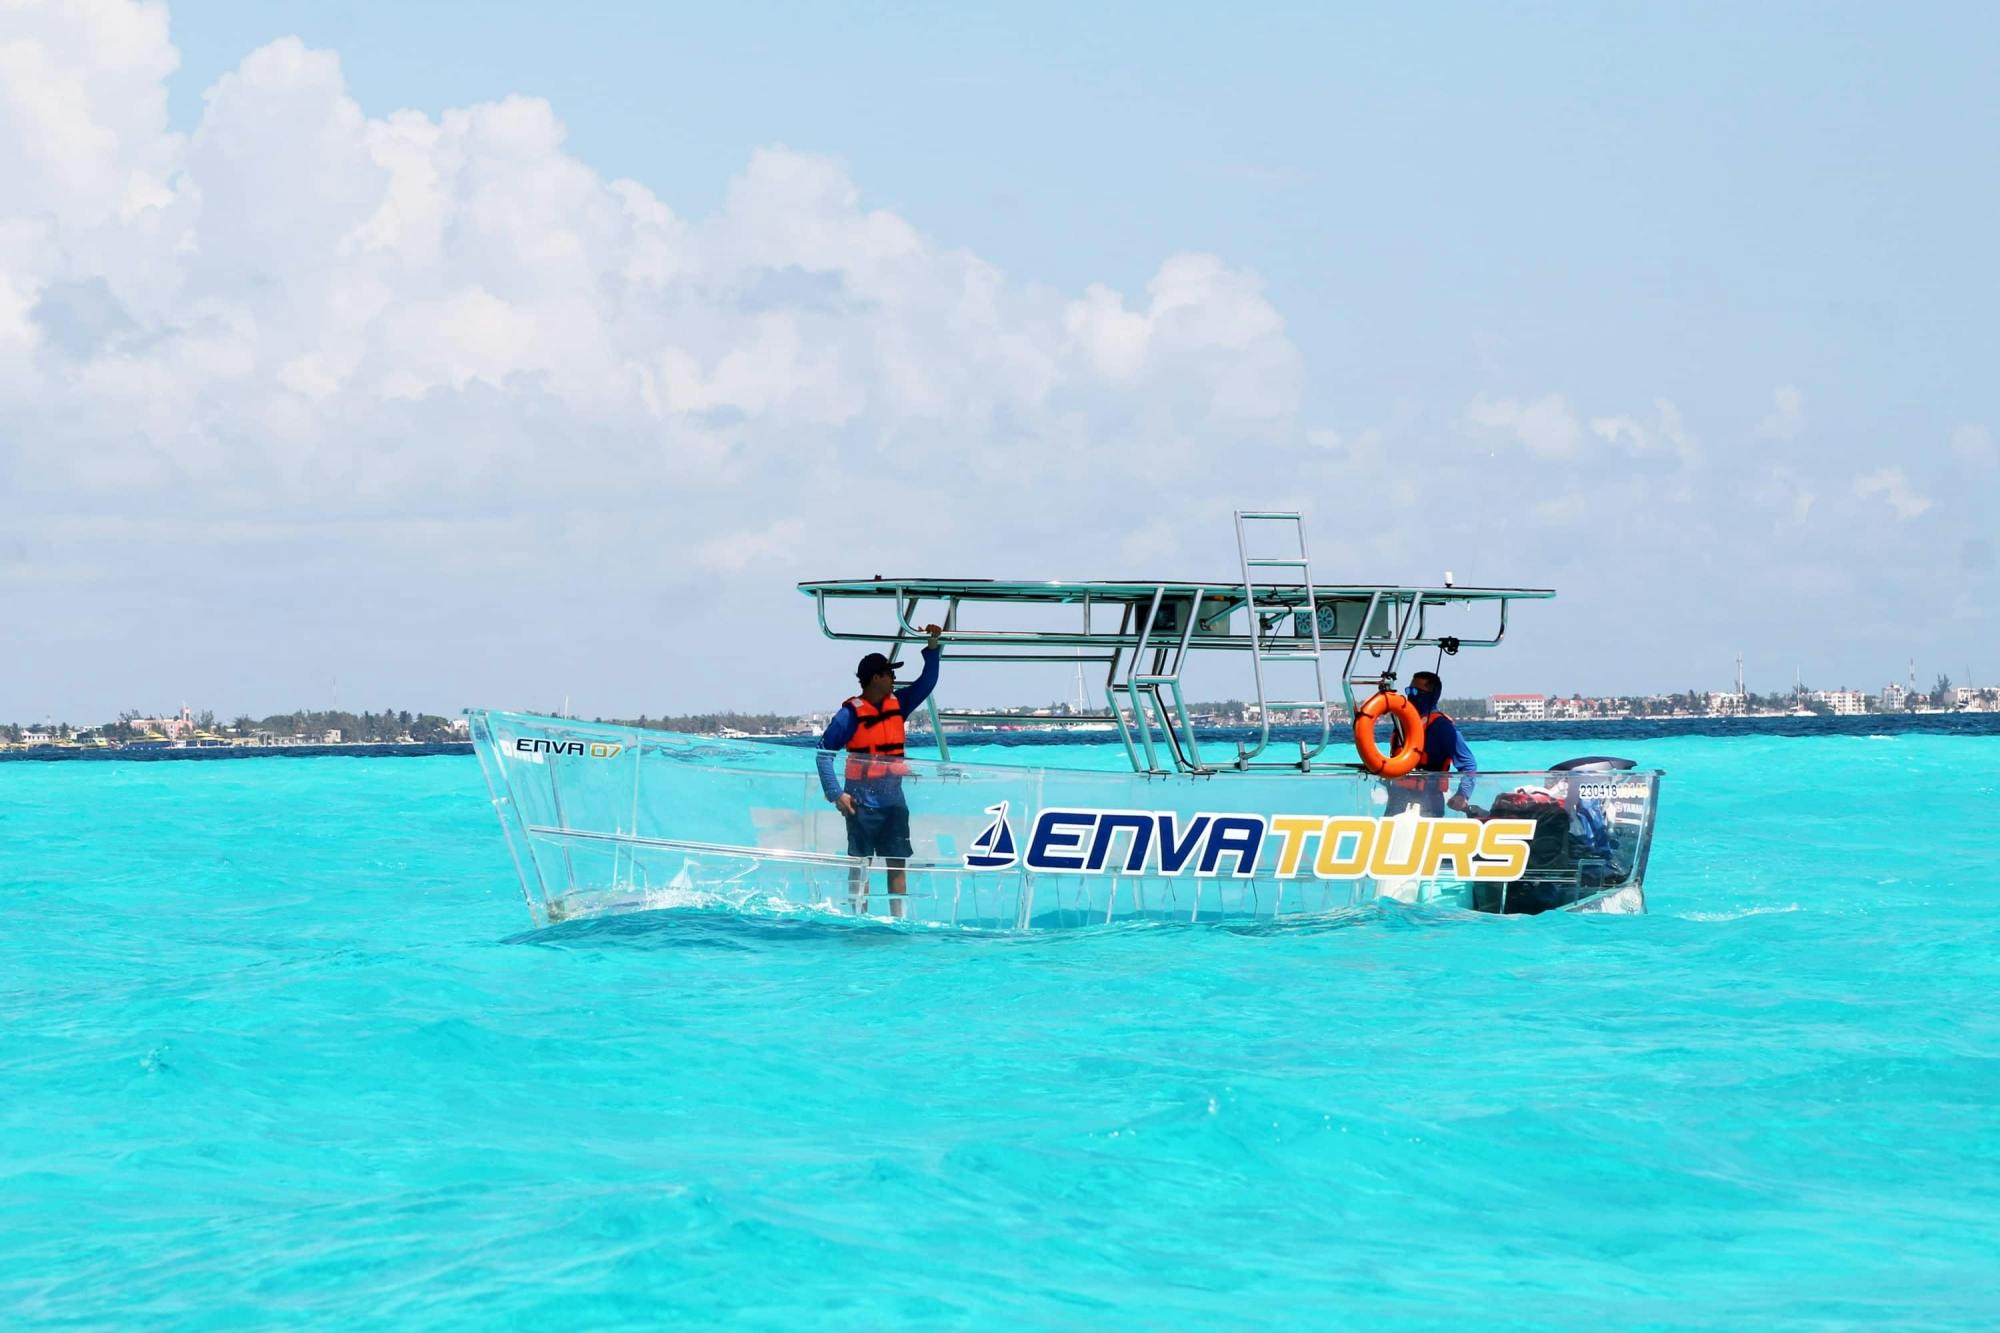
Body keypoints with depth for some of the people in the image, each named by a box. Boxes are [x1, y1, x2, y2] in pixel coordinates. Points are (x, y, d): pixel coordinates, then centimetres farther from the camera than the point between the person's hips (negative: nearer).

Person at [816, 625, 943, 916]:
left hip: (893, 797, 5)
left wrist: (933, 646, 0)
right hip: (862, 800, -5)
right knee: (860, 862, -2)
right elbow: (824, 752, -10)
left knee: (897, 862, 3)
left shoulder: (898, 704, 7)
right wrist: (836, 794, -15)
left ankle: (898, 918, 5)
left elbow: (927, 682, 13)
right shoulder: (850, 714, -10)